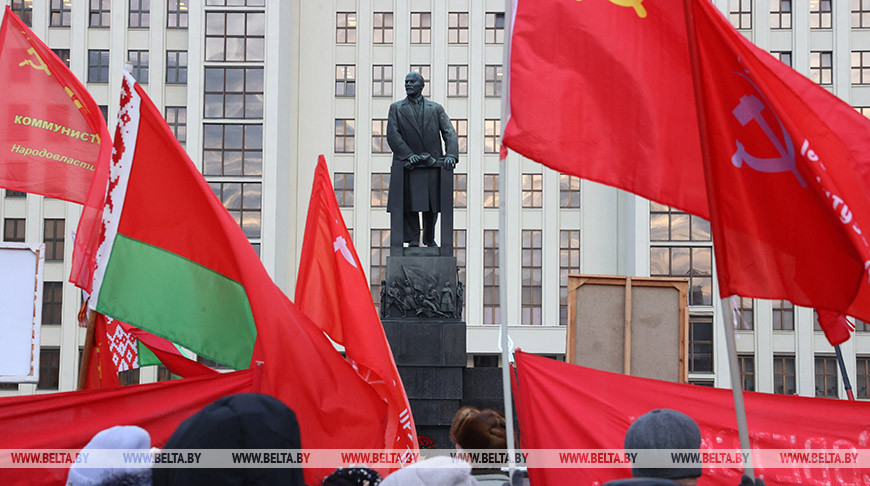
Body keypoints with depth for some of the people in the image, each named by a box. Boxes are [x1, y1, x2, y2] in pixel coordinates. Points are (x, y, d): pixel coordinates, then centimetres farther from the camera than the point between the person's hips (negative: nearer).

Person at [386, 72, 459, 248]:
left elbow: (449, 133, 2)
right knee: (409, 204, -4)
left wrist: (451, 154, -16)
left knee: (432, 206, 7)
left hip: (432, 165, 1)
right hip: (407, 165, -1)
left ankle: (430, 239, 24)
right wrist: (408, 154, -16)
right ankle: (413, 241, 5)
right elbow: (392, 135, -2)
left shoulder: (436, 109, 11)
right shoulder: (396, 108, 9)